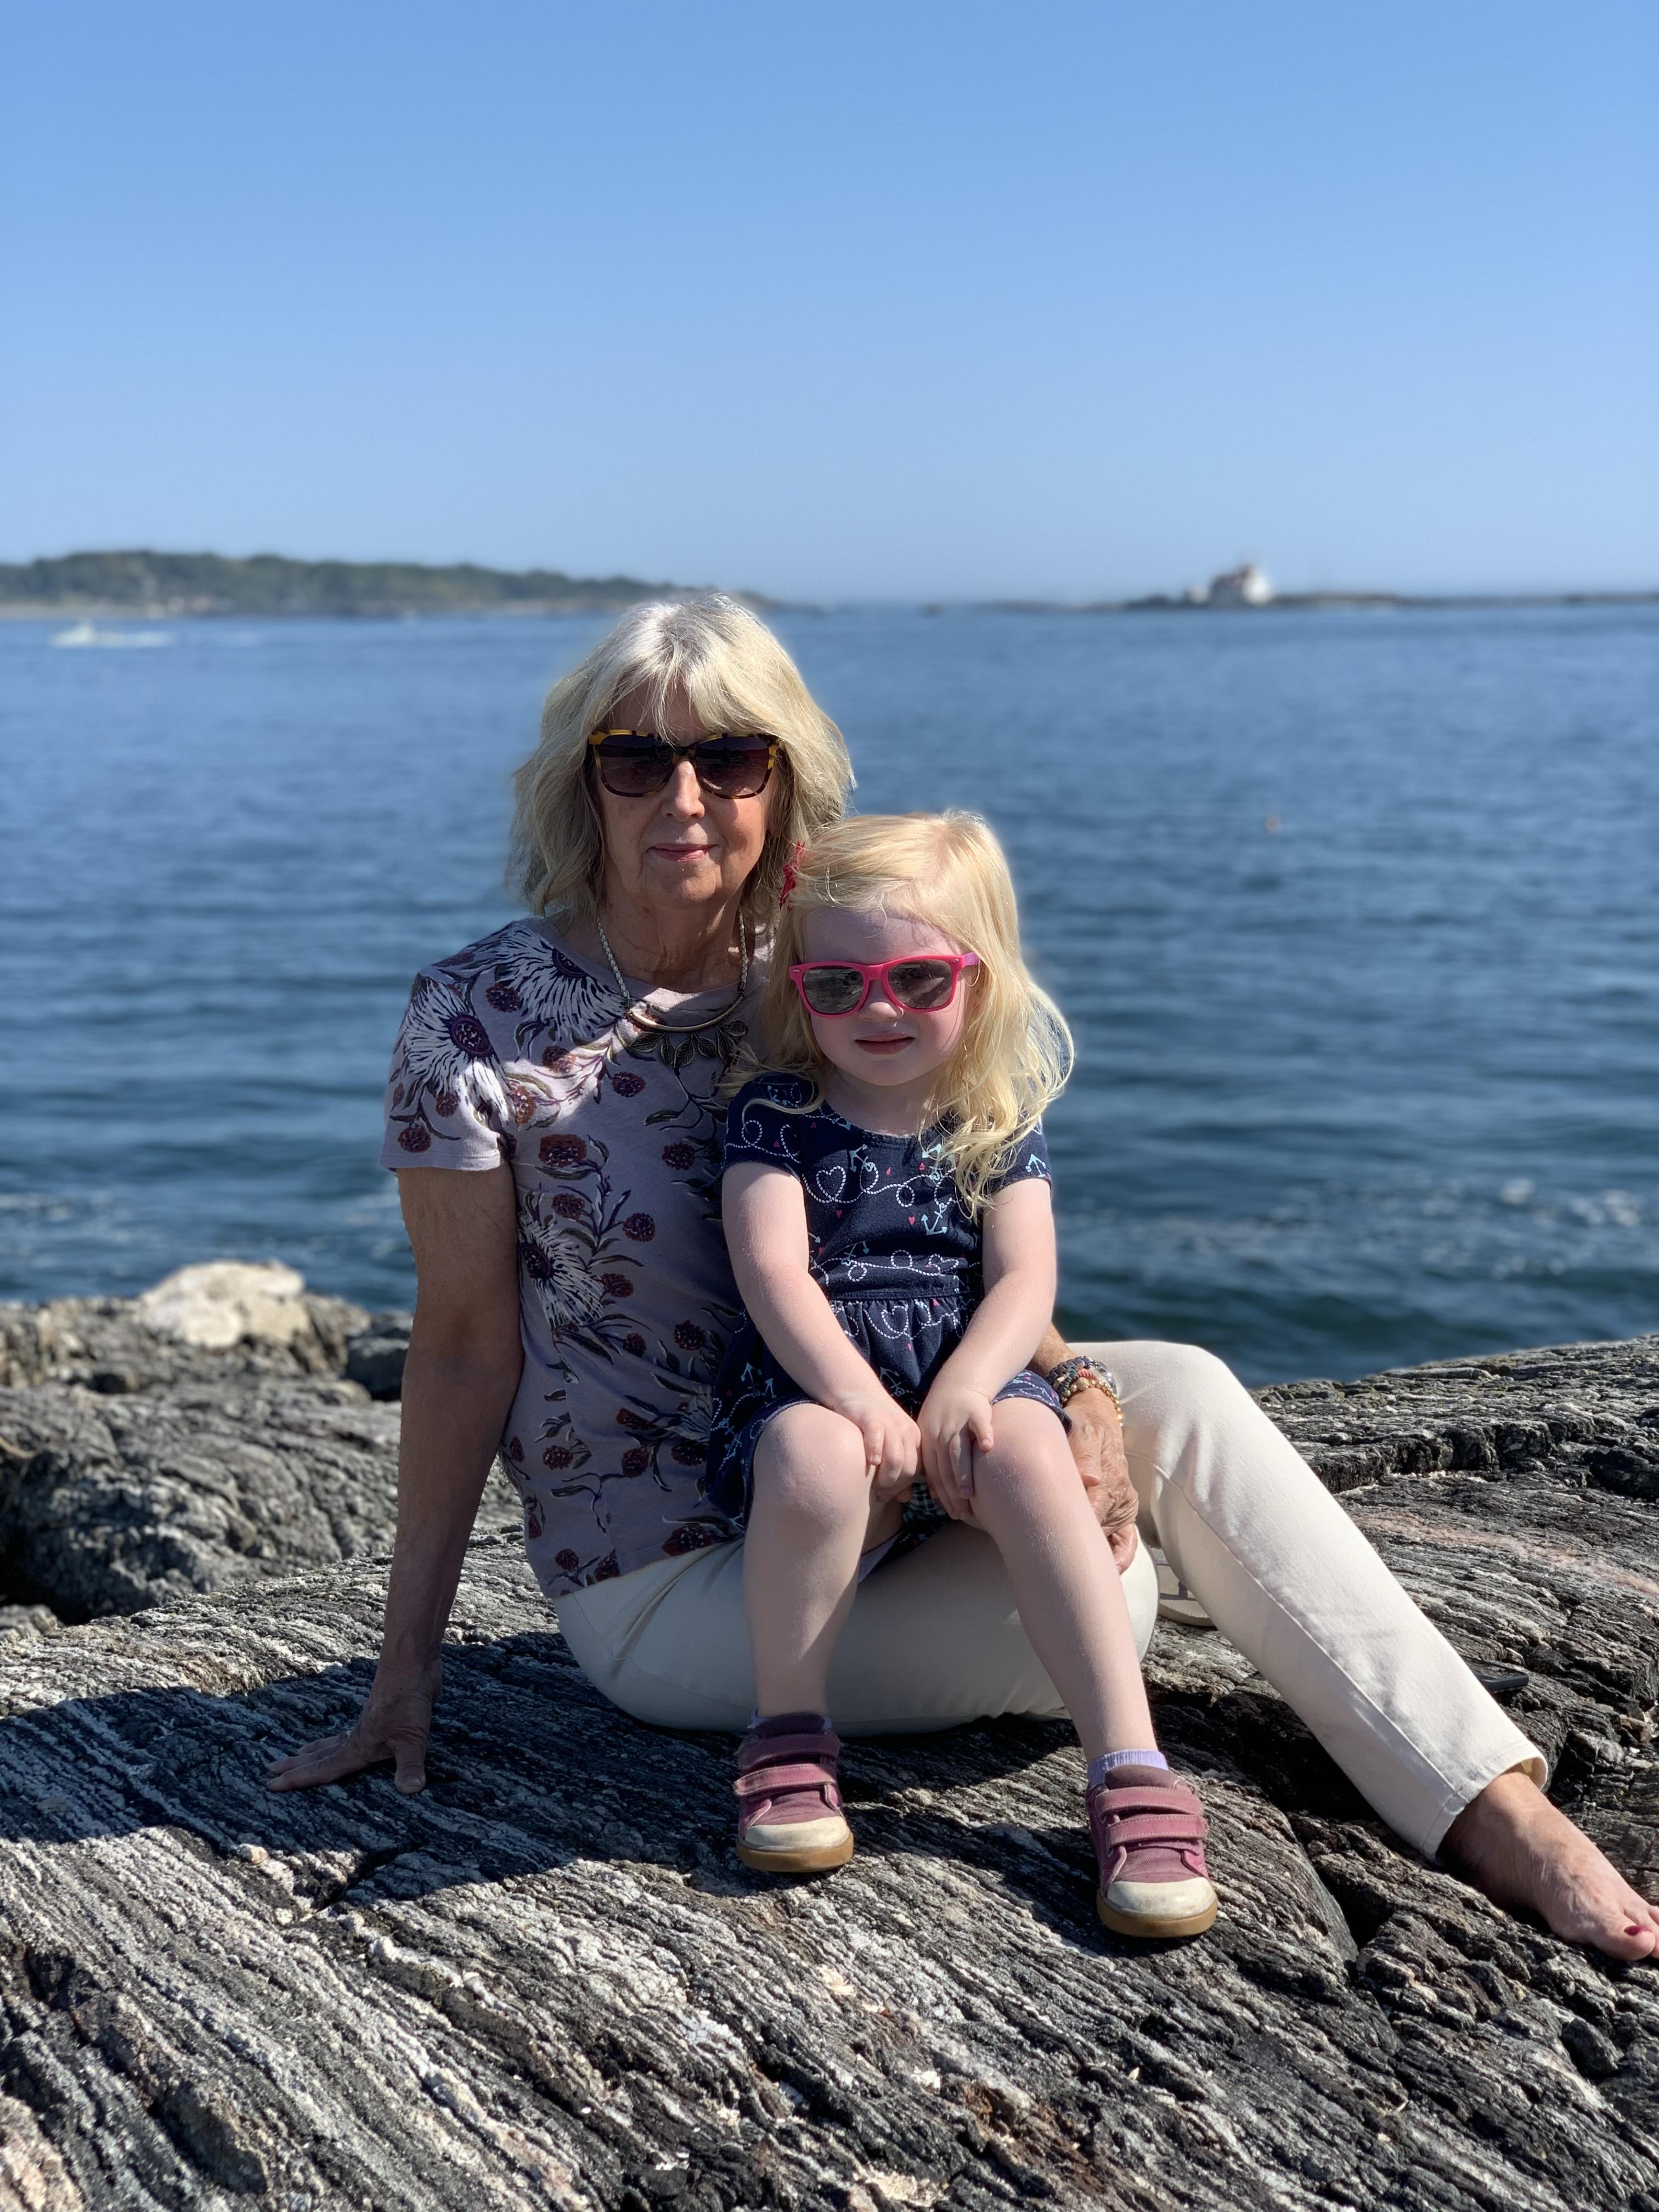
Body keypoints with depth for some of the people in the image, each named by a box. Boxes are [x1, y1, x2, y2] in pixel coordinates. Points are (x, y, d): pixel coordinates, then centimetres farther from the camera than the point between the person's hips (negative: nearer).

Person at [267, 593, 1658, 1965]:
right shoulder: (480, 1020, -13)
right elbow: (465, 1342, -11)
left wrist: (1069, 1386, -18)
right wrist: (408, 1666, -11)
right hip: (667, 1579, -5)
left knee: (1184, 1396, -16)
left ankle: (1492, 1805, -12)